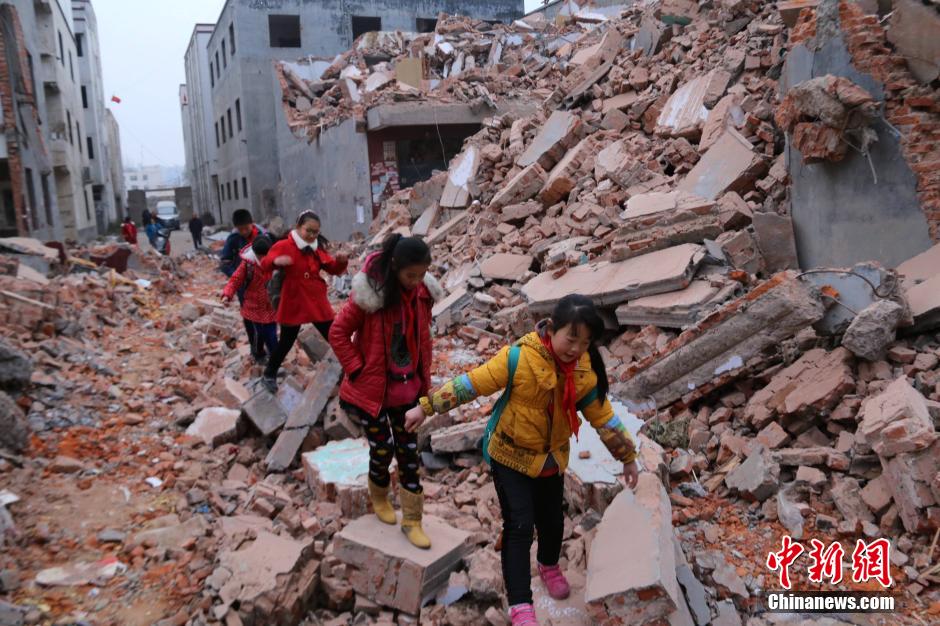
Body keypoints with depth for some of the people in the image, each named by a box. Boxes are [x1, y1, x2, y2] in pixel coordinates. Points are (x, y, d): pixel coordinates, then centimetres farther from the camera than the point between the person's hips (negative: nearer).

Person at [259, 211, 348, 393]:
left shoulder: (317, 248, 6)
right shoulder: (284, 246, -11)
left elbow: (333, 269, 7)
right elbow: (265, 264, -19)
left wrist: (341, 261, -16)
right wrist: (275, 261, -42)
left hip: (317, 302, 4)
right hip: (293, 303, -4)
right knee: (286, 341, 6)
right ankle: (269, 375, 25)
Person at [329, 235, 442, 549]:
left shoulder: (422, 293, -4)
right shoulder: (370, 293, -21)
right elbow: (337, 333, -13)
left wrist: (424, 378, 9)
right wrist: (357, 370, -13)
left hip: (408, 389, 5)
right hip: (373, 389, -4)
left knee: (409, 453, 9)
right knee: (382, 449, 9)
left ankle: (412, 521, 21)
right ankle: (379, 499, 39)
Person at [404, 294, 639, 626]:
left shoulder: (586, 373, -13)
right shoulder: (519, 358, -27)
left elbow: (604, 417, -1)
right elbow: (471, 383, -22)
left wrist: (627, 457, 7)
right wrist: (426, 407, -19)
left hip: (551, 458, 5)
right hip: (510, 454, -4)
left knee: (552, 521, 17)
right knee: (519, 526, -9)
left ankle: (549, 566, 50)